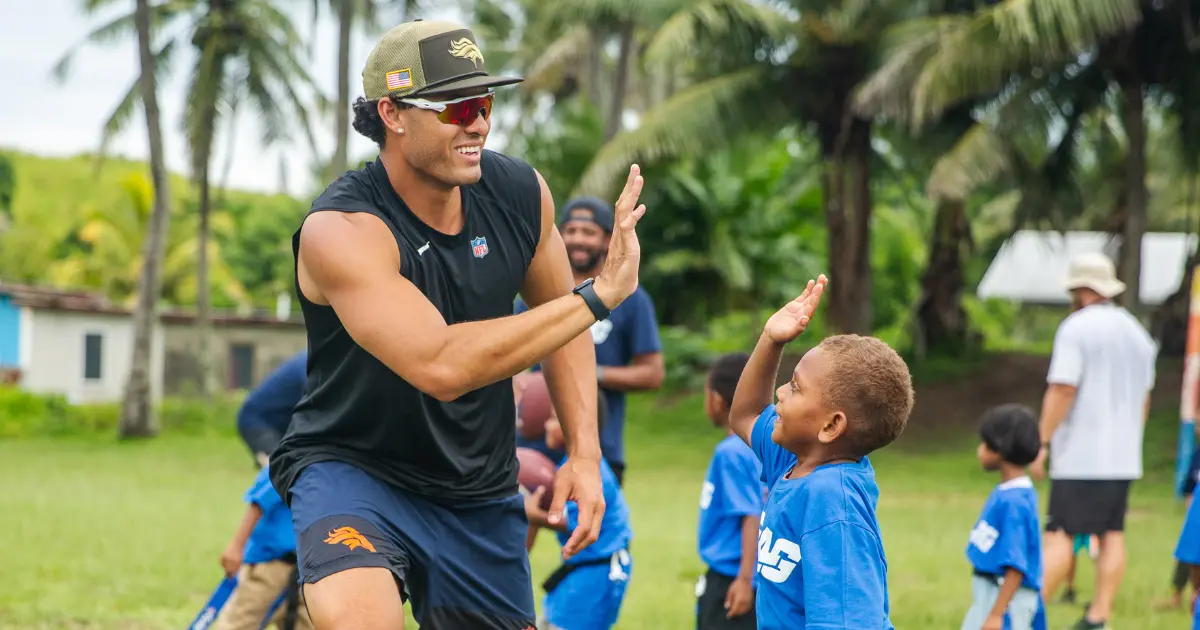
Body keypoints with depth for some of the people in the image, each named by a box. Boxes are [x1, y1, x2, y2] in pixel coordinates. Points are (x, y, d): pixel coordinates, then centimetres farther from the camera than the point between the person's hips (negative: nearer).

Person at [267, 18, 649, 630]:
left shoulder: (519, 191, -6)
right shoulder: (339, 230, -24)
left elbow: (557, 319, 13)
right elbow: (439, 366, -36)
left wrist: (585, 454, 2)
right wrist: (598, 293, -34)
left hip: (480, 493, 6)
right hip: (351, 466, -6)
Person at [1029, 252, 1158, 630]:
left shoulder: (1076, 328, -9)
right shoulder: (1137, 333, 15)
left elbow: (1062, 390, -15)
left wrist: (1042, 444, -13)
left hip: (1080, 456, -7)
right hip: (1123, 456, 7)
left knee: (1060, 535, -10)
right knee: (1112, 535, 7)